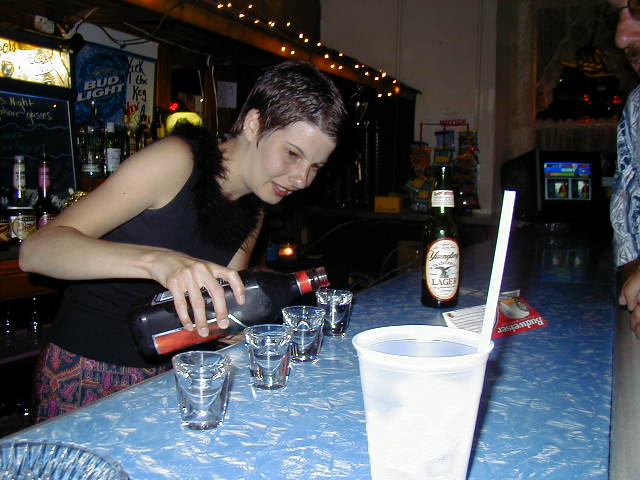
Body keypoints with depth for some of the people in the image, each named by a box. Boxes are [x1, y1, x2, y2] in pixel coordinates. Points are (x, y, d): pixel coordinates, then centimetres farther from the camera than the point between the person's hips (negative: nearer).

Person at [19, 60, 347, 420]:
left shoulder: (253, 213, 5)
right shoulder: (178, 160, -17)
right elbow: (36, 251, -24)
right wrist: (157, 260, -39)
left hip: (165, 375, 6)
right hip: (86, 375, -5)